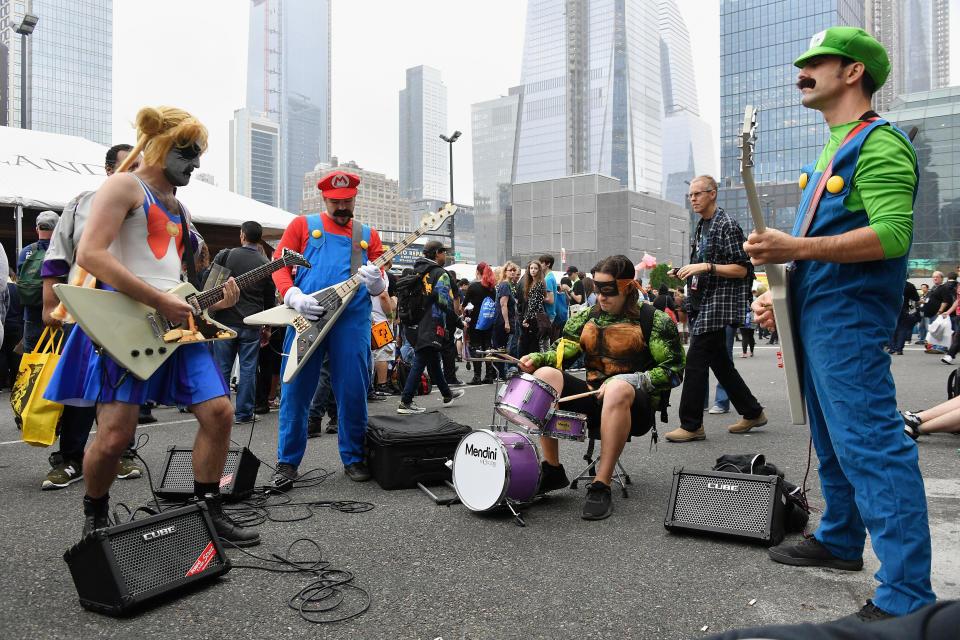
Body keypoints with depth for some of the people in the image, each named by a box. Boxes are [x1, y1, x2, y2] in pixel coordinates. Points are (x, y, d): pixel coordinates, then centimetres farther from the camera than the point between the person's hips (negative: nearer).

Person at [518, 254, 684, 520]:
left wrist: (626, 381, -19)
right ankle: (552, 469, -16)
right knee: (544, 374, -20)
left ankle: (601, 486, -35)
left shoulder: (655, 320, -1)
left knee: (618, 388, -40)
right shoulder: (587, 317, 13)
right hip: (593, 397, 5)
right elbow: (562, 353, 8)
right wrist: (537, 358, -14)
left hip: (636, 405, -4)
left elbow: (673, 372, -7)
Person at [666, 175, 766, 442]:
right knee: (719, 362, 13)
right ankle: (752, 413, 24)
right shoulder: (703, 226, 18)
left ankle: (691, 425, -4)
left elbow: (741, 269, -15)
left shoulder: (727, 225, -10)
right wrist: (683, 272, 11)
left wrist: (706, 266, -22)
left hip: (719, 304, -10)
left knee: (696, 360, -10)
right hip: (705, 303, 10)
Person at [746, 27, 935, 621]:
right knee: (833, 439, 19)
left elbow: (893, 234, -24)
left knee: (871, 445, -11)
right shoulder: (834, 150, 21)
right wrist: (780, 289, 15)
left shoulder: (880, 144, -11)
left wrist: (796, 247, -27)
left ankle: (906, 598, -5)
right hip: (816, 312, 11)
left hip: (849, 315, -10)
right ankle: (841, 540, 34)